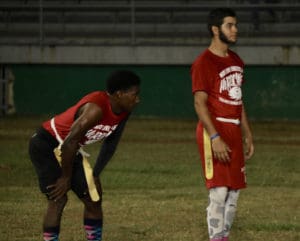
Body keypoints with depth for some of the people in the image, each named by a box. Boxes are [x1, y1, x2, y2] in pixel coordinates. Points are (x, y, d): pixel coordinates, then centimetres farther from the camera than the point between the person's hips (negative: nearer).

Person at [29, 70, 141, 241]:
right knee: (58, 198, -18)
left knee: (93, 197, 8)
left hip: (71, 149, 9)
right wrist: (66, 177, -19)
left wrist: (95, 174, 8)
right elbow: (69, 143, -30)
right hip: (46, 145, -9)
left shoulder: (123, 111, -6)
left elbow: (111, 143, 9)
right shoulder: (96, 109, -34)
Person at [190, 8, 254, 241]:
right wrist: (215, 138, -23)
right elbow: (200, 103, -16)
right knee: (219, 190, -11)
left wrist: (247, 135, 18)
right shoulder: (204, 62, -12)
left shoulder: (236, 60, 15)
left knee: (234, 190, 9)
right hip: (214, 130, -8)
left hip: (234, 131, 8)